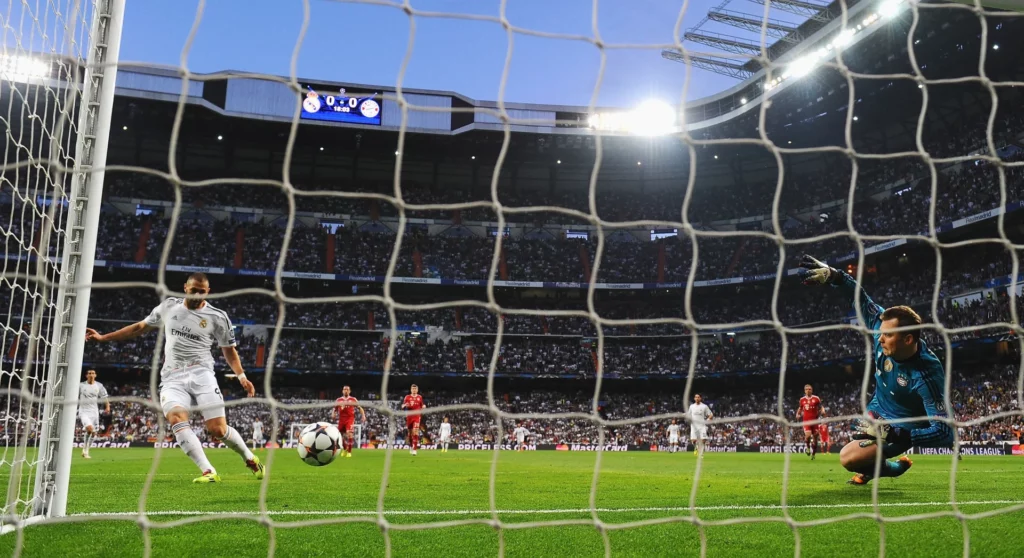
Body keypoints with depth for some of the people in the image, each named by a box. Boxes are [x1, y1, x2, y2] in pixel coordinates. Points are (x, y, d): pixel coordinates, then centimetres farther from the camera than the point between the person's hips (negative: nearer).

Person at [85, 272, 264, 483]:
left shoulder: (217, 317, 3)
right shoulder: (168, 306, 12)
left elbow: (229, 350, 12)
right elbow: (140, 327, 25)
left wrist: (241, 376, -3)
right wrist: (104, 337, 24)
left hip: (201, 374, -2)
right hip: (172, 379, 2)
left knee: (218, 430, -14)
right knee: (176, 419, -28)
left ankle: (251, 460, 14)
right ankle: (208, 472, -30)